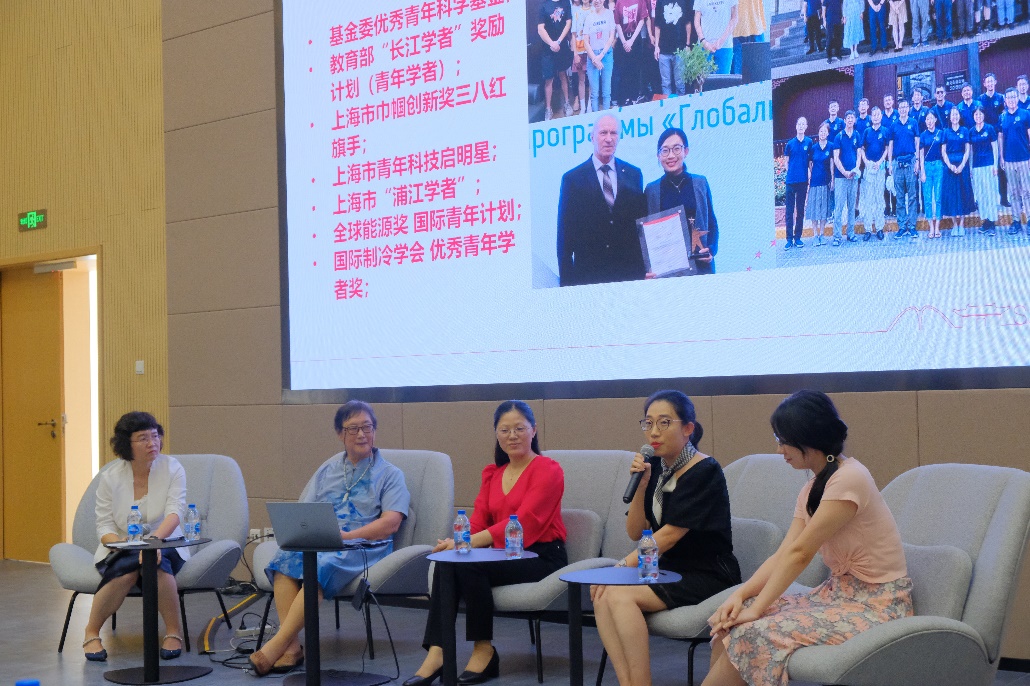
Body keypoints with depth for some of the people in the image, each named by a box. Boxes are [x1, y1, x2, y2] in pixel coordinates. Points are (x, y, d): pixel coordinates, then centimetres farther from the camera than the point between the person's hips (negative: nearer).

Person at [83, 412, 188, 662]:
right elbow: (104, 526, -4)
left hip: (164, 546, -1)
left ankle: (174, 631, -20)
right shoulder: (110, 477, -3)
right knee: (127, 568, -34)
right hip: (121, 550, 1)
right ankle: (91, 632, -14)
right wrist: (120, 542, -28)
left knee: (156, 564, -36)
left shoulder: (172, 468, -6)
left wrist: (155, 539, -40)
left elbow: (175, 512, -19)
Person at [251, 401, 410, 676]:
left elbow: (391, 522, -4)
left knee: (322, 566, -36)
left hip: (364, 546, -4)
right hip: (318, 541, 4)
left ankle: (277, 644, -38)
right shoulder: (329, 469, 24)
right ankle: (292, 646, -35)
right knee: (285, 559, -30)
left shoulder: (389, 474, 11)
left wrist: (347, 536, -16)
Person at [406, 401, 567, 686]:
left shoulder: (549, 470, -6)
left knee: (469, 565, -29)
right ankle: (435, 654, -27)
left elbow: (522, 522, -18)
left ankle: (484, 651, -15)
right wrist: (458, 540, -17)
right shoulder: (492, 473, 17)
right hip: (504, 556, 6)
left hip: (540, 558, -6)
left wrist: (467, 543, -27)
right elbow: (478, 519, 8)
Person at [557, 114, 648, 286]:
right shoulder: (572, 179, 3)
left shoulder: (634, 175, 11)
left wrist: (646, 269, 3)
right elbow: (565, 233, 2)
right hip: (588, 274, -2)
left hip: (630, 271, 2)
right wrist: (566, 280, -4)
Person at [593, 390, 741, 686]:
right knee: (601, 593, -19)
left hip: (707, 575, -7)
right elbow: (635, 532, 6)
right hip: (667, 569, 7)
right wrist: (641, 484, -8)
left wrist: (623, 565, -17)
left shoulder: (704, 471, -13)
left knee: (620, 595, -25)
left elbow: (669, 535, -17)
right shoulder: (655, 467, 7)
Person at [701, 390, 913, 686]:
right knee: (729, 623, -5)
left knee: (756, 633, -21)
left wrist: (756, 608, -15)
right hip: (837, 594, 8)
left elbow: (799, 553, -18)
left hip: (875, 606, -8)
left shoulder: (849, 479, -18)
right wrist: (740, 595, -10)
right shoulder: (812, 489, 11)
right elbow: (783, 555, 5)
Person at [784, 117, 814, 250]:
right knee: (789, 210, -1)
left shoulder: (809, 142, 3)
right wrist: (790, 173, 2)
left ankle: (798, 237, 13)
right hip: (791, 180, 0)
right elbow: (787, 161, 10)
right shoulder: (790, 143, 3)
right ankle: (789, 239, 2)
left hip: (803, 180, 0)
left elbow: (810, 161, 8)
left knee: (800, 210, 7)